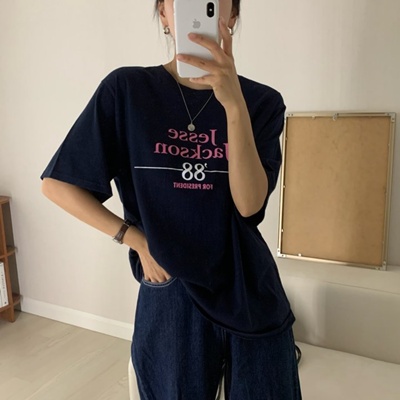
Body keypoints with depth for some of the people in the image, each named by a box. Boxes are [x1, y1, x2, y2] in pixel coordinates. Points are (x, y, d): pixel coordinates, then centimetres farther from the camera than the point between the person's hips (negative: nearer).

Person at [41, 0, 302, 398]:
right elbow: (58, 183, -2)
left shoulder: (261, 101, -3)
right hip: (170, 295, -1)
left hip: (251, 296, 2)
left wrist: (235, 105, -27)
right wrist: (136, 239, -8)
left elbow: (250, 203, -15)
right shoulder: (126, 89, -7)